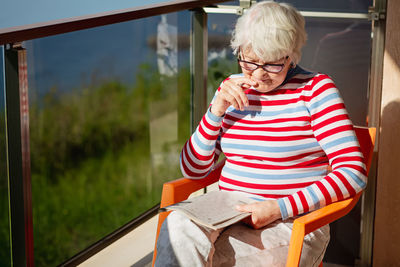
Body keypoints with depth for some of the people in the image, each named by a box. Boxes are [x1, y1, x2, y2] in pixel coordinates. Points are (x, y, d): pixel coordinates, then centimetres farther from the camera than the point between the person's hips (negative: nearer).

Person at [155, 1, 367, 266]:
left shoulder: (314, 89, -3)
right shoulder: (231, 89, 12)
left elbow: (354, 172, -12)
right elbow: (193, 169, 11)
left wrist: (279, 208, -18)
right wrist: (217, 111, -4)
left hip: (291, 225, -4)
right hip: (228, 215, 5)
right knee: (178, 226, -31)